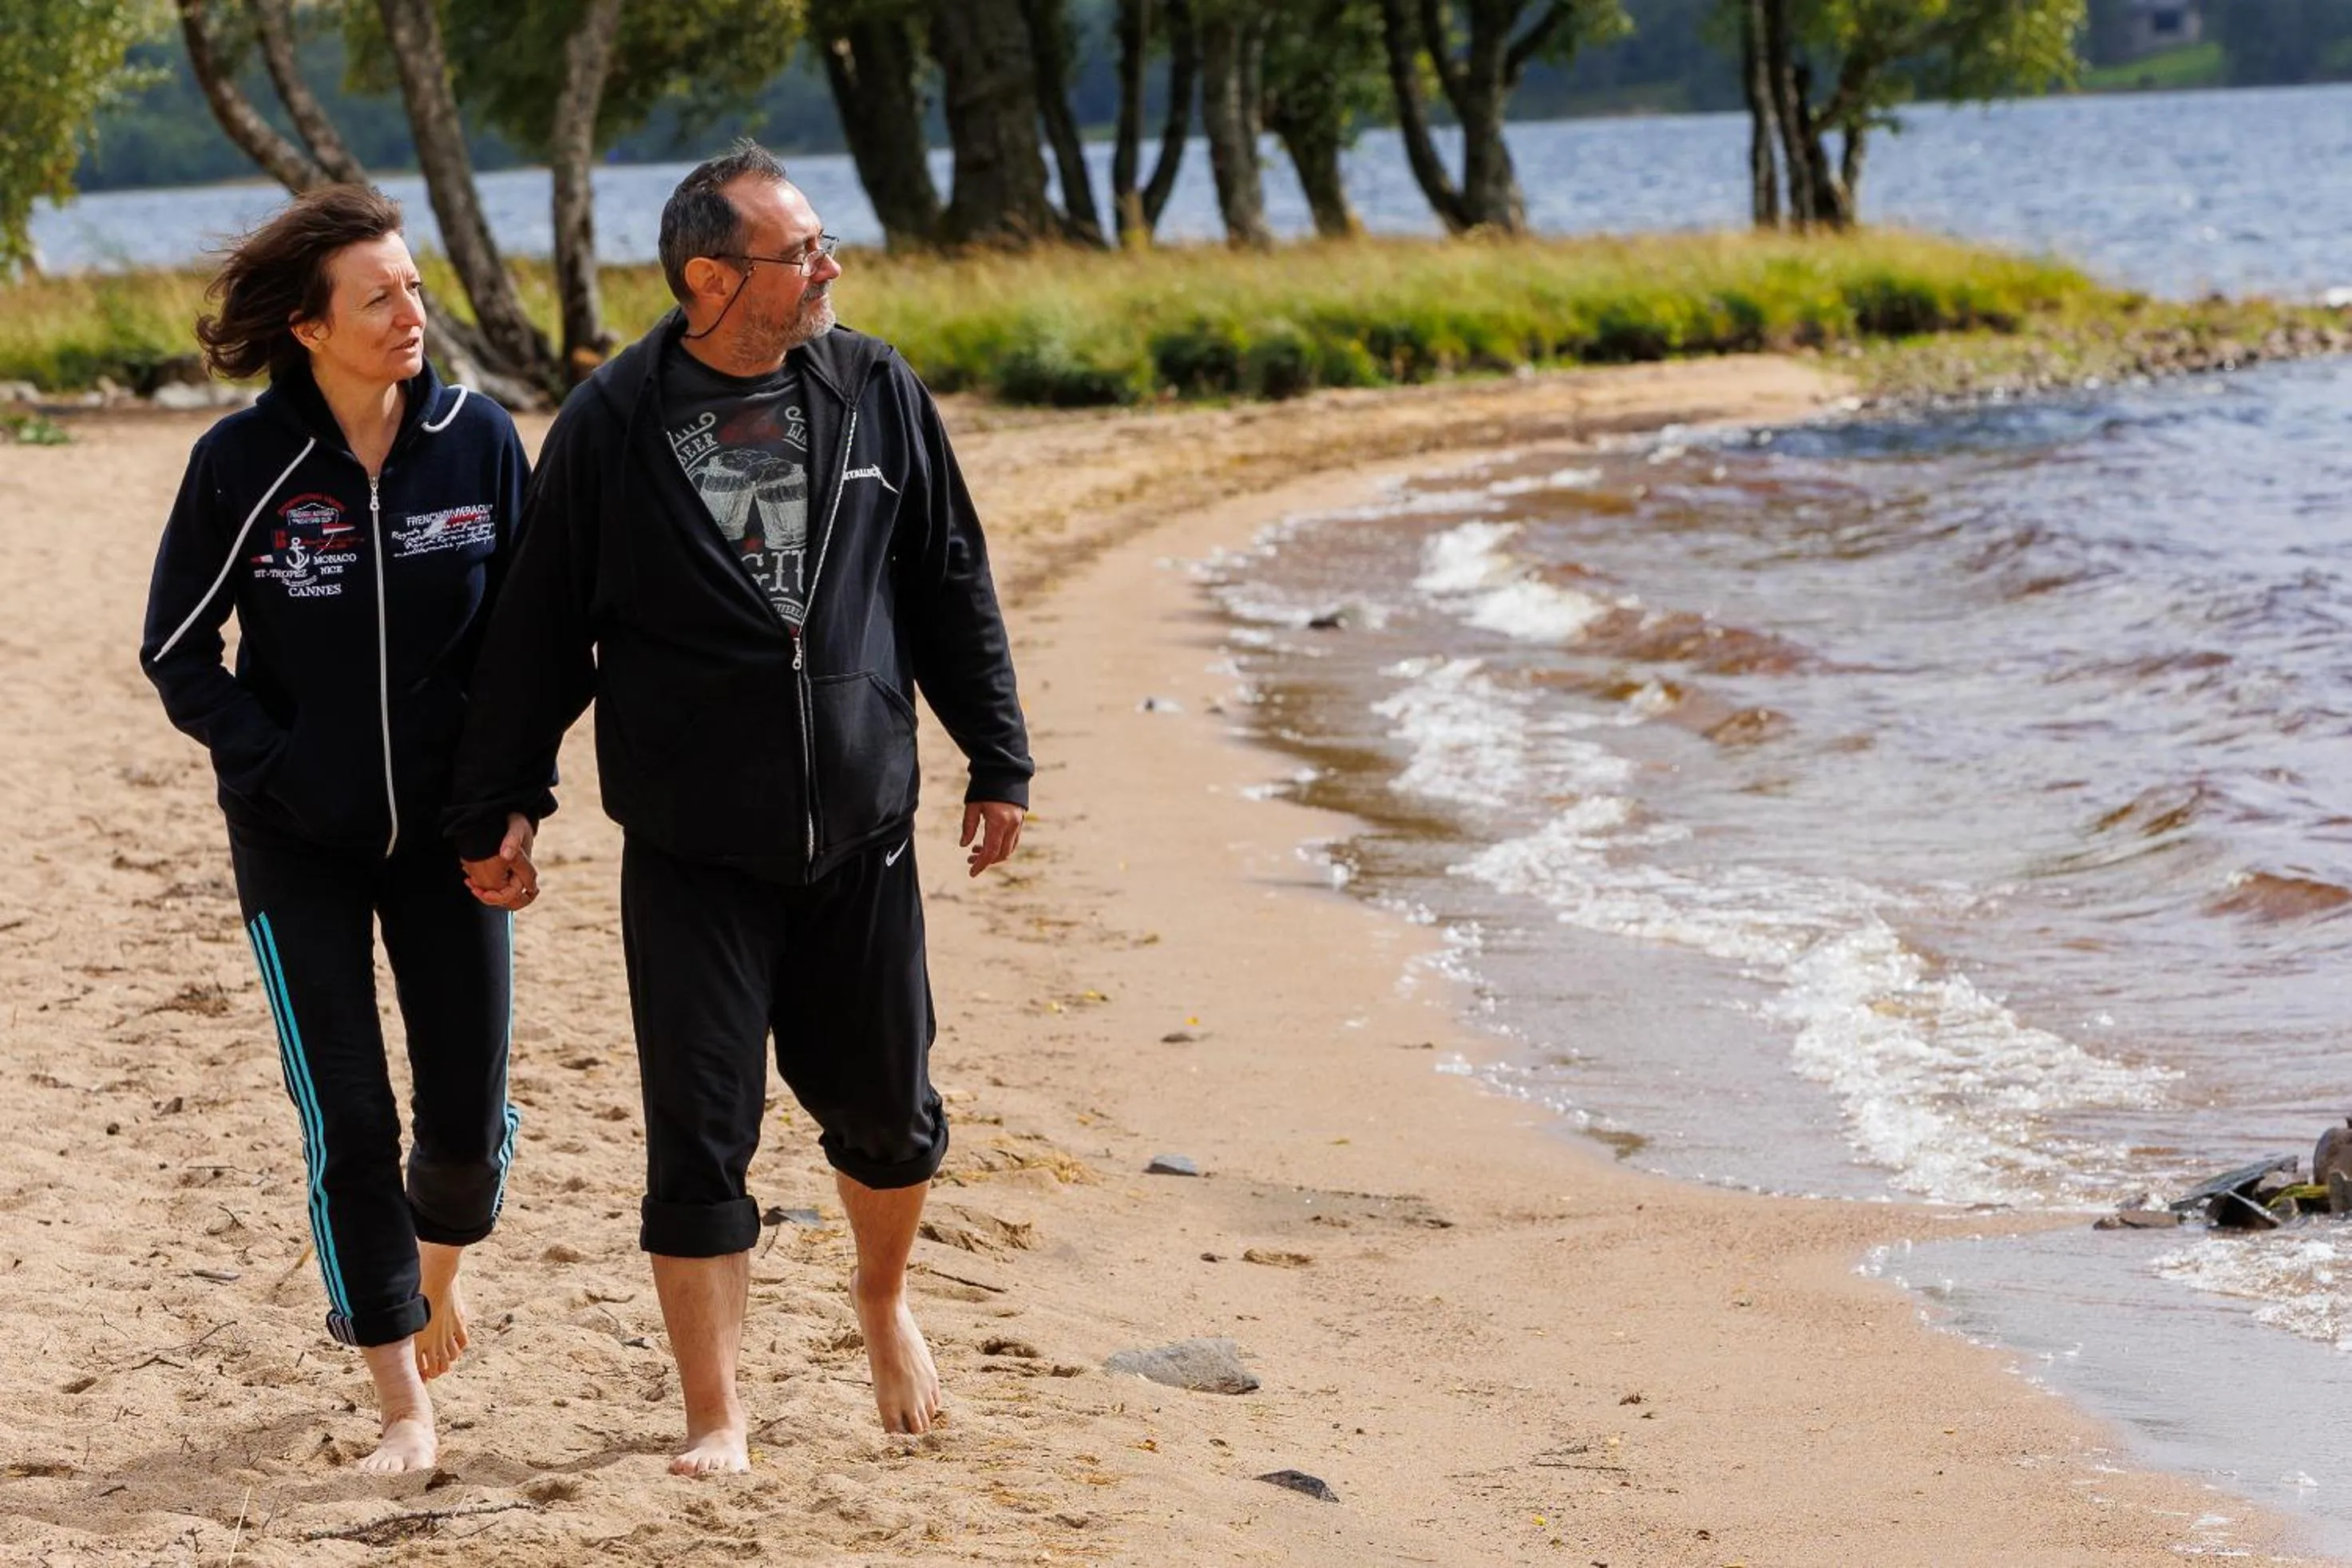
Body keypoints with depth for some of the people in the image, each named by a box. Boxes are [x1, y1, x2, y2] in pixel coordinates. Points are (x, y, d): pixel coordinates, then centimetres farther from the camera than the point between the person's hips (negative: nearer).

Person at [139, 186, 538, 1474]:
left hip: (447, 829, 2)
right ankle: (404, 1403, 10)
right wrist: (279, 770, -10)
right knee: (347, 1121, -3)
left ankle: (437, 1264, 40)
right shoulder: (243, 464, -11)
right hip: (300, 844, -2)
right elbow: (176, 654, -2)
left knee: (468, 1111, 4)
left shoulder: (478, 440, -7)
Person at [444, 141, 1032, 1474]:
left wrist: (998, 761, 9)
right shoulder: (616, 425, -7)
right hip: (692, 853, -3)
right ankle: (716, 1415, 10)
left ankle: (885, 1298, 42)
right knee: (701, 1140, -2)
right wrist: (500, 801, -1)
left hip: (862, 834, 3)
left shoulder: (878, 391, 1)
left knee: (887, 1110, 13)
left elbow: (951, 587, 9)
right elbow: (541, 627, 0)